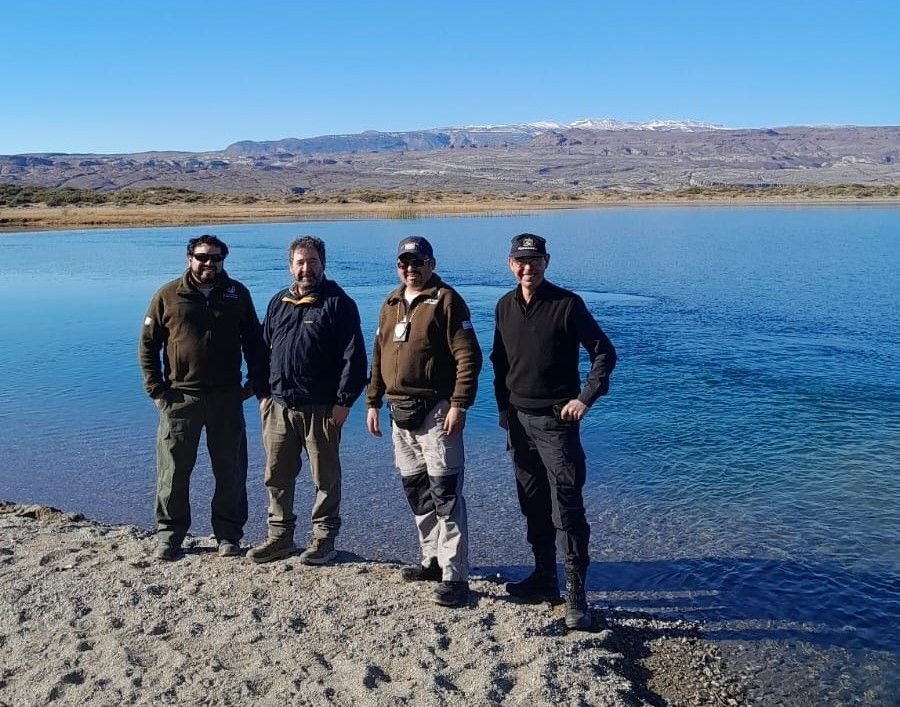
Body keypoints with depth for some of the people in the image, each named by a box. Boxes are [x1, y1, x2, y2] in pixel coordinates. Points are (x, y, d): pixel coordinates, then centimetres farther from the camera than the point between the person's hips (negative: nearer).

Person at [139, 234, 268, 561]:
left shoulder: (237, 294, 5)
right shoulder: (168, 296, 0)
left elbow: (254, 342, 11)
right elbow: (147, 345, 3)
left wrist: (258, 384, 3)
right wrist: (156, 389, -3)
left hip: (227, 398, 1)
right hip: (180, 397, -1)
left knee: (230, 470, 8)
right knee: (173, 470, 5)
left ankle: (229, 534, 21)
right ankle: (168, 534, 20)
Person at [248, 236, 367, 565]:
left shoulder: (338, 304, -5)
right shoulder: (278, 303, 13)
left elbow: (354, 357, -9)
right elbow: (264, 350, 20)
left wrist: (344, 401, -14)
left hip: (321, 409, -5)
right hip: (279, 406, 6)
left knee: (325, 477, 5)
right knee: (276, 475, 11)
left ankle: (323, 538, 17)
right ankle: (280, 535, 25)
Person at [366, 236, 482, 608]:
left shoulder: (446, 300, -8)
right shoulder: (391, 304, 16)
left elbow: (468, 357, -14)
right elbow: (378, 357, 21)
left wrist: (459, 405, -19)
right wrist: (373, 402, 17)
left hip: (436, 412, -8)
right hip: (400, 412, 8)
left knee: (445, 494, -7)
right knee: (416, 492, 14)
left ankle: (454, 576, -4)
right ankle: (434, 560, 28)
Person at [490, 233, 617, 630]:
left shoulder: (567, 304, -9)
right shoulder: (505, 307, 8)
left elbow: (604, 353, -7)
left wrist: (586, 398, -16)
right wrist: (504, 410, 12)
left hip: (555, 421, -6)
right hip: (519, 420, 6)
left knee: (566, 509, -8)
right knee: (533, 507, 14)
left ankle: (576, 596, -2)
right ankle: (544, 580, 27)